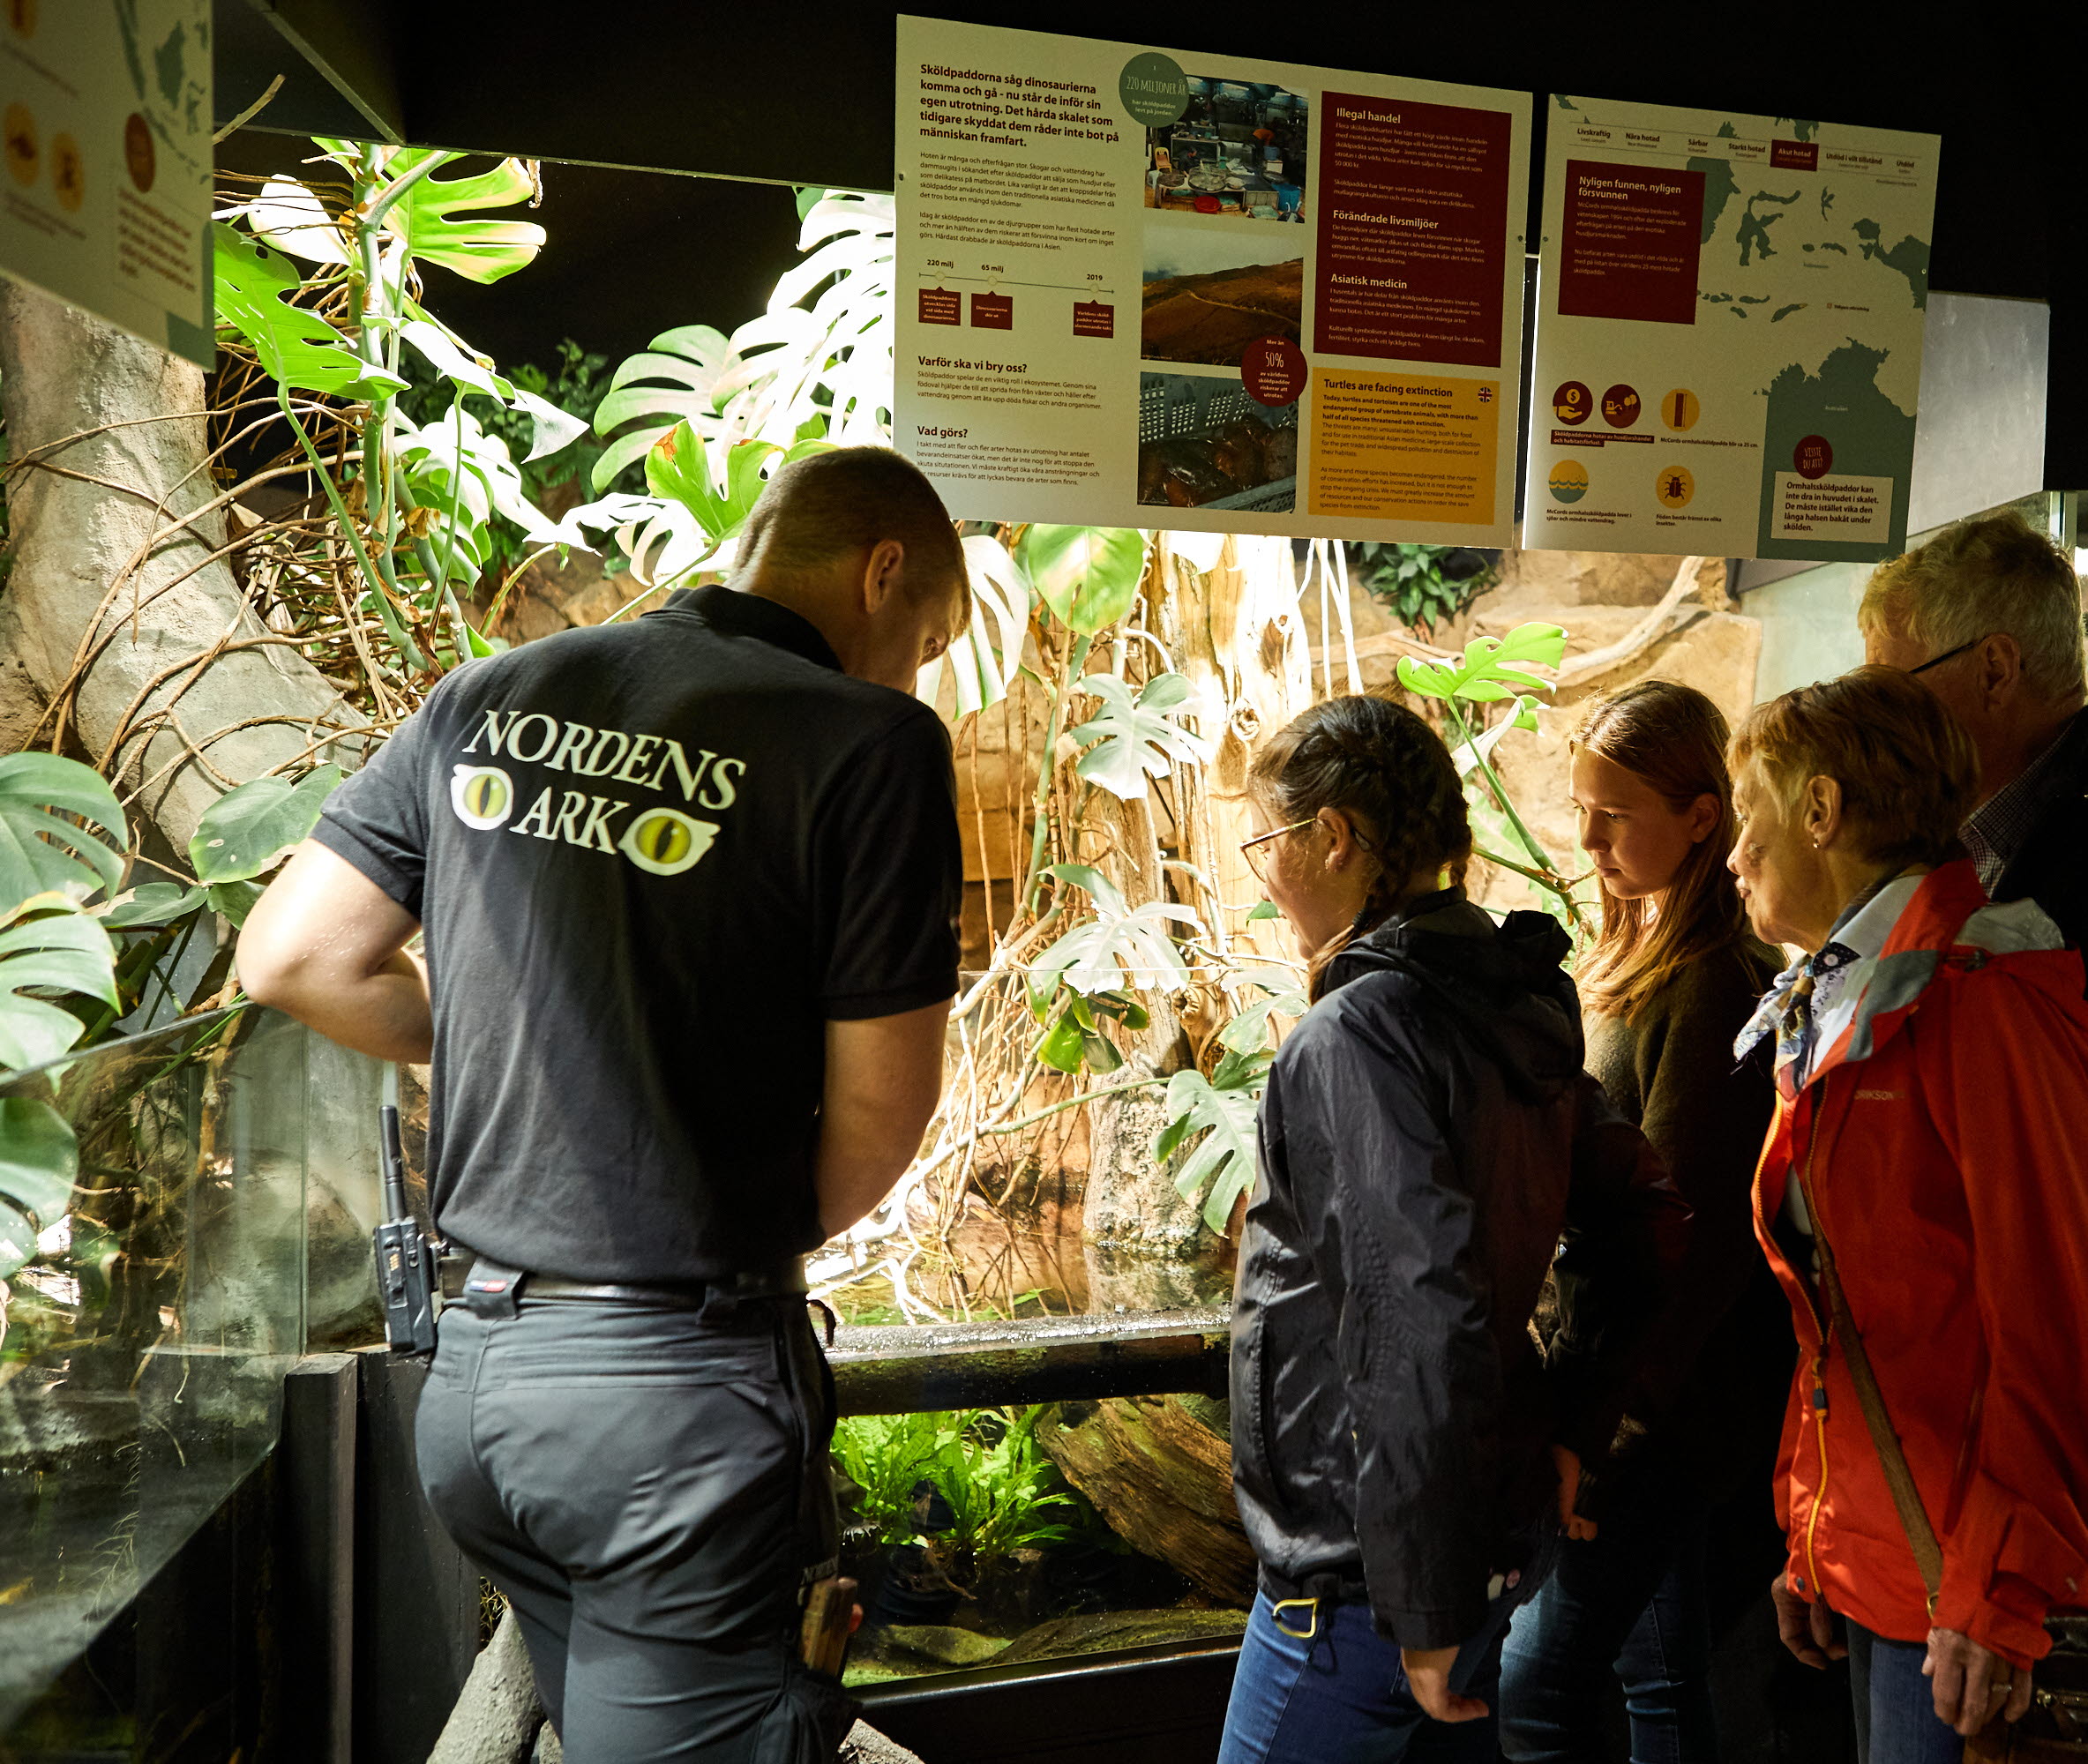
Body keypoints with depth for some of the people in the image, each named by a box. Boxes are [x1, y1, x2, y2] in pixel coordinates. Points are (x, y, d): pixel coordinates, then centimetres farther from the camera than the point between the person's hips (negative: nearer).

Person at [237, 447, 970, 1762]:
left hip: (476, 1369, 7)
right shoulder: (871, 740, -12)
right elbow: (882, 1106, -11)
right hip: (681, 1388, -6)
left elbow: (291, 957, 9)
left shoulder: (492, 696, 5)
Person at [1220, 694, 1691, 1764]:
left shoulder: (1358, 1033, -22)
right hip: (1501, 1538, 9)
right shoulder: (1516, 1010, 5)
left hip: (1366, 1569, -8)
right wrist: (1572, 1434, 10)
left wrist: (1425, 1612, -21)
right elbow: (1658, 1243, 10)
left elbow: (1424, 1329, -28)